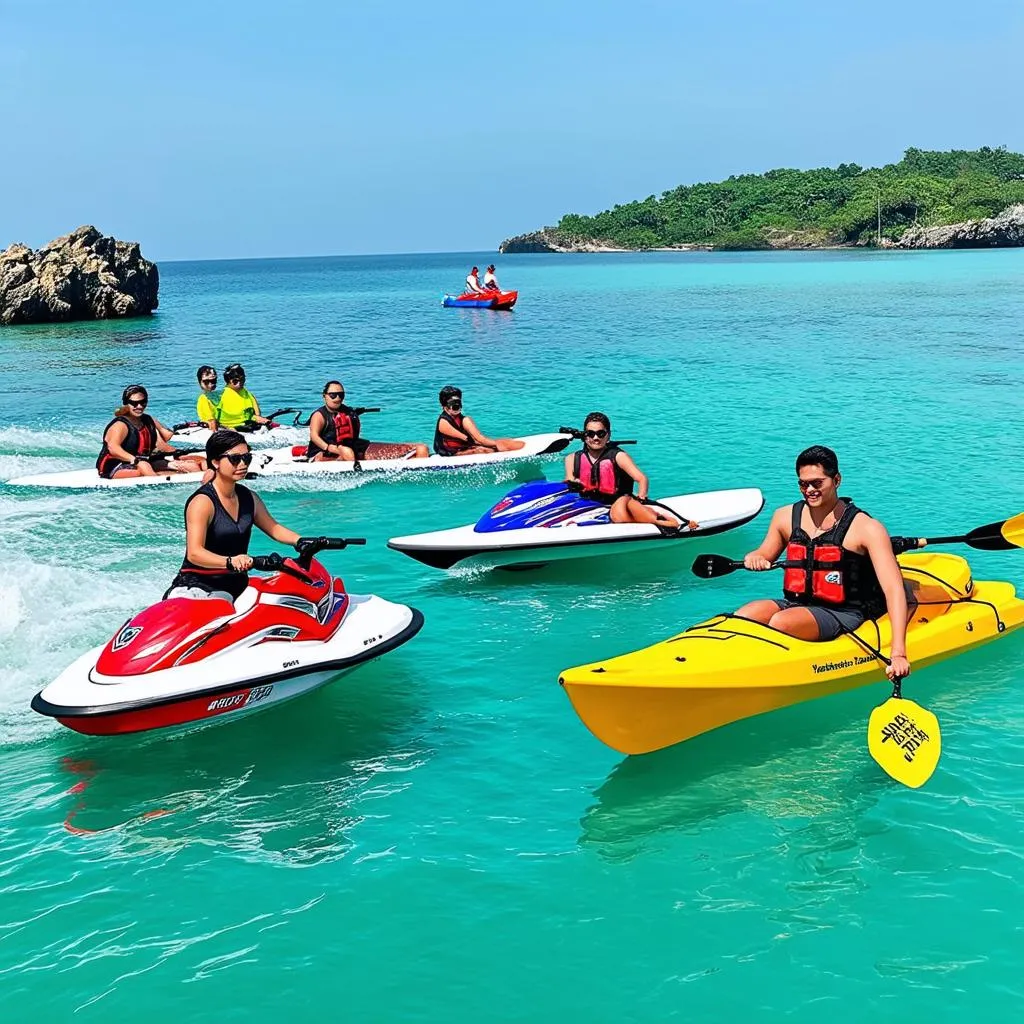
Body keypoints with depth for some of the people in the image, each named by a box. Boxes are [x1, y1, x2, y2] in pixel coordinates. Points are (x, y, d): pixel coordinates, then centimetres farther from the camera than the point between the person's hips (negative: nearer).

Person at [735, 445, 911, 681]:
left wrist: (898, 653, -27)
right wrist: (754, 558, -4)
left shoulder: (866, 528, -9)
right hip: (794, 605, 5)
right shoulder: (786, 517, 8)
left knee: (780, 622, -34)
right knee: (743, 616, -26)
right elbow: (764, 555, 25)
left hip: (843, 614, -5)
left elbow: (894, 590, -16)